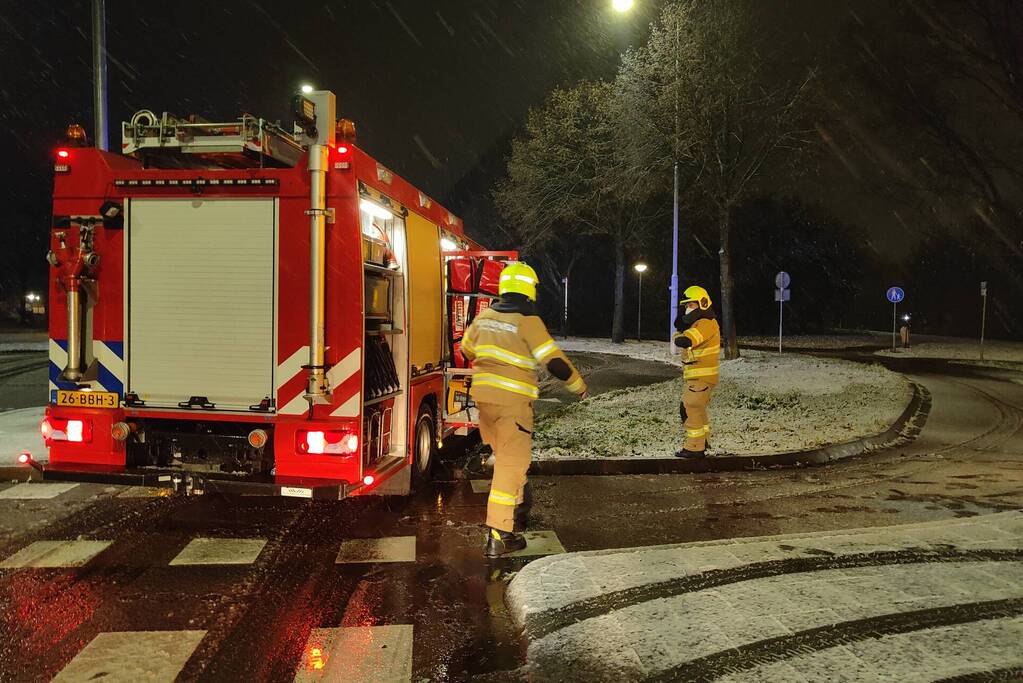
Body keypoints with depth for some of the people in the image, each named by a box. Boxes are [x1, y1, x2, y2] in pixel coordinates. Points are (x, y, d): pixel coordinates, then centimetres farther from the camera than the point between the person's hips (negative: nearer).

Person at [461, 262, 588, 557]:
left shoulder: (485, 316, 8)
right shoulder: (528, 321, -11)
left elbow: (467, 349, 23)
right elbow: (555, 361, -12)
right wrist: (579, 385, 4)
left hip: (483, 396, 7)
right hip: (512, 400, -7)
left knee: (505, 456, 24)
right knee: (512, 464, -3)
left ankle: (518, 505, 41)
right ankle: (498, 535, -6)